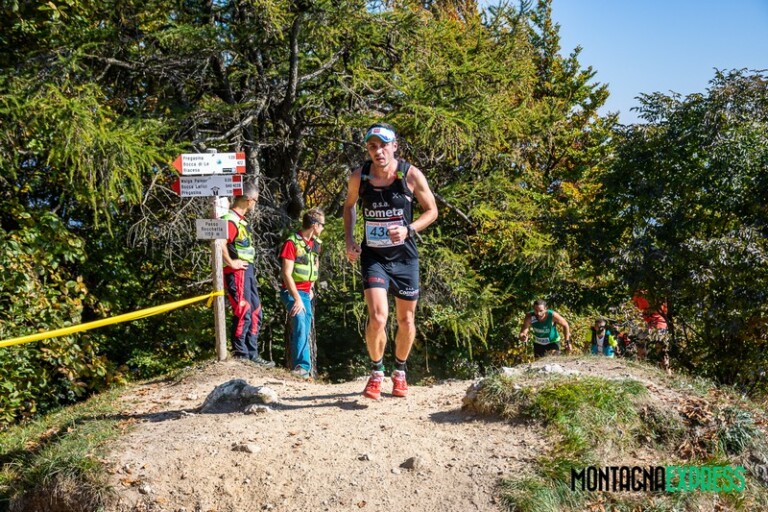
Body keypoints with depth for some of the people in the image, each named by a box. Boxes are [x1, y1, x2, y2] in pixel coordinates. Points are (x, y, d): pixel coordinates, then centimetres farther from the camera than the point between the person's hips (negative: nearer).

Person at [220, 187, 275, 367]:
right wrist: (231, 263, -21)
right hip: (238, 272, -10)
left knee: (255, 313, 13)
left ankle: (252, 354, 20)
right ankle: (240, 355, 0)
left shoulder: (240, 220, 18)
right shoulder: (231, 220, -14)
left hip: (248, 271, 10)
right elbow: (219, 243, -30)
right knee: (243, 314, -7)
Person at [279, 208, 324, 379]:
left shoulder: (316, 243, 9)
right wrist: (297, 298, -24)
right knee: (300, 320, -29)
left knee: (305, 330, 7)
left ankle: (301, 366, 18)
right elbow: (287, 273, -19)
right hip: (292, 291, -8)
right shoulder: (292, 243, -14)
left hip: (306, 293, 8)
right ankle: (302, 365, -30)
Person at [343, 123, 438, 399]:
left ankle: (400, 371, 36)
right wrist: (349, 240, 2)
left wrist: (408, 230, -18)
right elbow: (349, 205, 14)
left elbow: (432, 210, -1)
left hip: (404, 257, 1)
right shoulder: (359, 176, -6)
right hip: (373, 257, 0)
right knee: (377, 317, -17)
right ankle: (376, 371, 9)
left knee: (406, 320, 11)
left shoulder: (411, 174, -11)